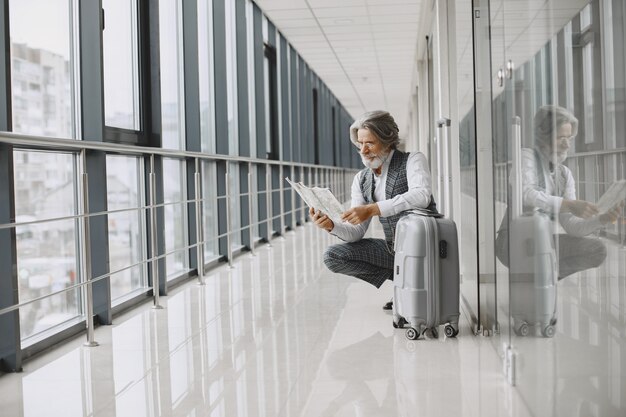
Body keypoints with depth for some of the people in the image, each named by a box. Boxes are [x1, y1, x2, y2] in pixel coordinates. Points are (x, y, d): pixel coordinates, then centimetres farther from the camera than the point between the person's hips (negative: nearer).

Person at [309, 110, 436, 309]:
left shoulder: (413, 160, -11)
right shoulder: (361, 179, 5)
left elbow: (421, 196, -34)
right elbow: (355, 232, 2)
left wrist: (372, 209, -40)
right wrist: (331, 226, -21)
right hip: (394, 249, 6)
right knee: (332, 256, -8)